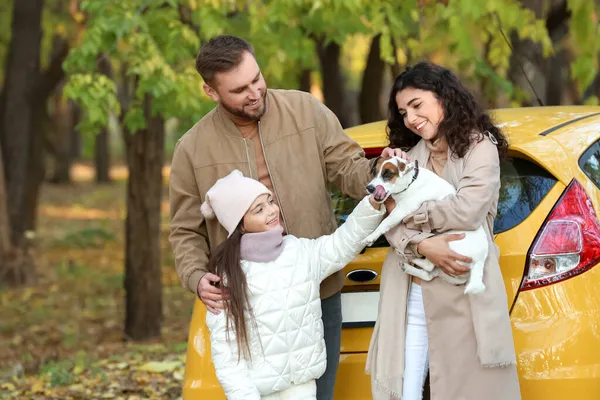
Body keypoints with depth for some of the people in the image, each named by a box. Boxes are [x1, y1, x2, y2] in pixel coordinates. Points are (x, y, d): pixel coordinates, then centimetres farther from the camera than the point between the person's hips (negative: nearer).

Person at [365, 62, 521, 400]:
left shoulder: (479, 146, 1)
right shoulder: (409, 155, 16)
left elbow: (468, 211, -15)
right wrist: (422, 246, -17)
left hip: (465, 293, -5)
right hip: (409, 294, 5)